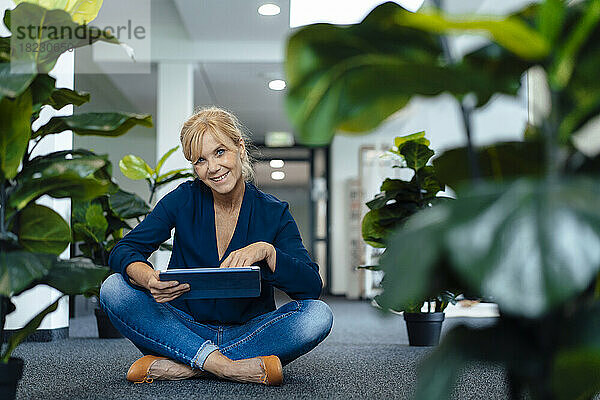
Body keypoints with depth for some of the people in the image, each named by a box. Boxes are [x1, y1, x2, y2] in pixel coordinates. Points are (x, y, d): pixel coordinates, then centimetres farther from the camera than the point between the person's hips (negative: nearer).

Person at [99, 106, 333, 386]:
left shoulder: (273, 213, -2)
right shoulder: (184, 200, -1)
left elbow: (312, 287, -11)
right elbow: (122, 251, -8)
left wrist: (267, 252, -29)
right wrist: (149, 279, -31)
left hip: (247, 333, 0)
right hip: (185, 328, 0)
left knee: (318, 315, -27)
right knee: (114, 289, -22)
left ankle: (176, 366, -29)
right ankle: (227, 366, -33)